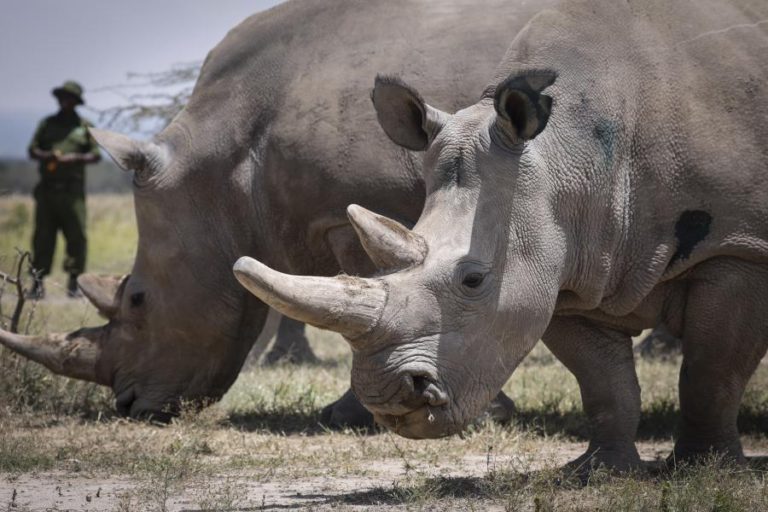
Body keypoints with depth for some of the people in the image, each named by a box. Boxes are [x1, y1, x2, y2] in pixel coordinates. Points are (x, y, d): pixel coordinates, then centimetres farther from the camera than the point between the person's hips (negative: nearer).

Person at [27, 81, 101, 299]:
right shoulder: (47, 124, 15)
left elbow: (96, 154, 7)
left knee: (77, 235, -5)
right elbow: (32, 150, 13)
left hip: (72, 189, -1)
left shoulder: (84, 126, 11)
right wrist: (48, 156, -7)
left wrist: (76, 158, -10)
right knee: (43, 236, -1)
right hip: (48, 188, 1)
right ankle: (38, 282, 0)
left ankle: (73, 282, 1)